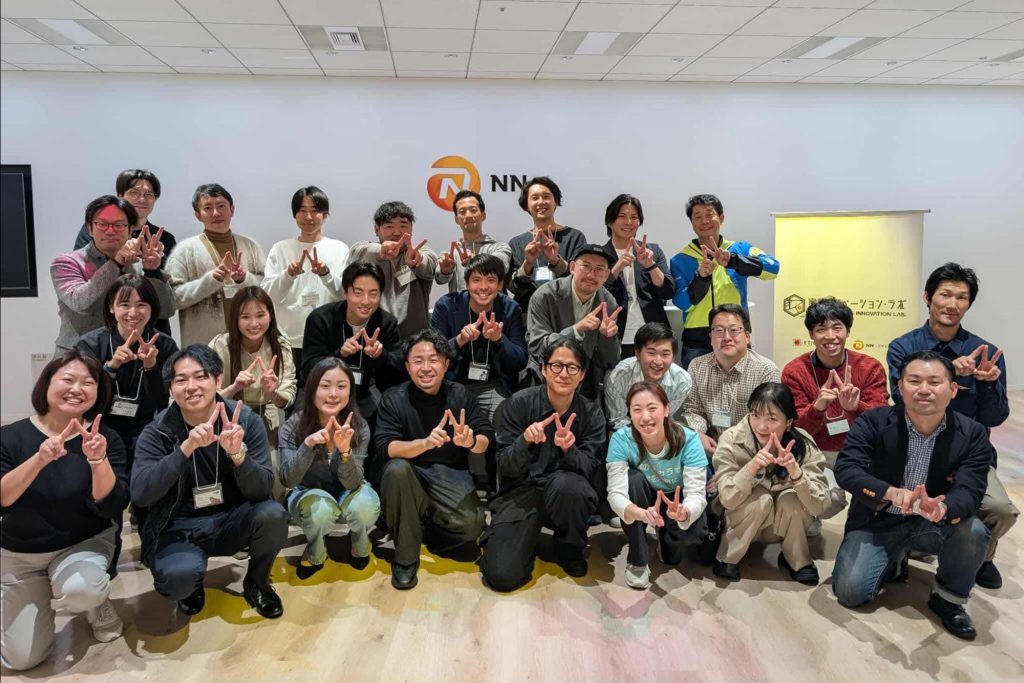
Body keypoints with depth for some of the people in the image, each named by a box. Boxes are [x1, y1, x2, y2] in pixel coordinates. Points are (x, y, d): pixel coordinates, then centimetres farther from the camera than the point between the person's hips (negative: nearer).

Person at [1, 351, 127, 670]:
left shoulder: (106, 438, -12)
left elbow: (113, 508, -20)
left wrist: (98, 460, -36)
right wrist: (39, 459, -36)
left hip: (84, 544, -1)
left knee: (78, 589, -35)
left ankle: (97, 604, 2)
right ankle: (42, 595, 28)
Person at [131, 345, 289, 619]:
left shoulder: (246, 420, -11)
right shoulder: (157, 432, -11)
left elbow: (261, 491, -17)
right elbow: (140, 494, -25)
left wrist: (238, 453, -36)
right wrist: (186, 448, -37)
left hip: (232, 520, 2)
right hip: (180, 528, -1)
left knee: (273, 514, -30)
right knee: (179, 576, -33)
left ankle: (256, 584, 2)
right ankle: (191, 587, 8)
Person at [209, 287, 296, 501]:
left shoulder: (280, 345, -7)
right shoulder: (220, 346, -14)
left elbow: (288, 399, -10)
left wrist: (273, 393, -33)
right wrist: (234, 387, -35)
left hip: (267, 422, 1)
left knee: (274, 480, -19)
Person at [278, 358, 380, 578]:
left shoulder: (359, 427, -20)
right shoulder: (293, 426, -21)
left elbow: (351, 483, -25)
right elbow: (288, 481, -26)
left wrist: (345, 450, -45)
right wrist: (308, 444, -43)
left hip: (347, 491, 1)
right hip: (307, 495, -1)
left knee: (364, 506, -32)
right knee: (321, 509, -35)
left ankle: (359, 544, 4)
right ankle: (315, 553, -1)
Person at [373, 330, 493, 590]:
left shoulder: (460, 395, -4)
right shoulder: (394, 398, -8)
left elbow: (487, 439, -5)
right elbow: (385, 447, -19)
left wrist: (471, 441, -30)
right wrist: (426, 443, -36)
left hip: (451, 475, 1)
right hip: (411, 475, 0)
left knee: (471, 524, -26)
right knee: (396, 469, -35)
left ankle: (422, 519, 8)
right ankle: (405, 558, -16)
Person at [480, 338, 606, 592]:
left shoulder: (591, 412, -4)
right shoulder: (519, 403, -9)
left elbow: (589, 469, -11)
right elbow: (505, 468, -10)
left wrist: (568, 449, -32)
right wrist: (524, 441, -31)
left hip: (566, 495, 1)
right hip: (520, 492, -1)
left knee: (566, 483, -36)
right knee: (502, 576, -21)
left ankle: (571, 549, -4)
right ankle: (527, 538, 15)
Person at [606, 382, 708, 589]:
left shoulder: (688, 440, -28)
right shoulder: (621, 439, -27)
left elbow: (696, 493, -32)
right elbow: (616, 493, -34)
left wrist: (683, 512, -56)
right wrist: (642, 514, -56)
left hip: (676, 503, 0)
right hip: (641, 503, 0)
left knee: (695, 529, -31)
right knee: (633, 478, -33)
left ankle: (668, 543, 9)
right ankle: (637, 561, -15)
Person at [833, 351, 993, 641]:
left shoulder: (973, 434, -11)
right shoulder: (873, 422, -16)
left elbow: (969, 490, -22)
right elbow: (846, 469, -26)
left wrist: (942, 509, -47)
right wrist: (890, 493, -46)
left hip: (931, 524, 1)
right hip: (877, 522, -1)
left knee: (974, 531, -31)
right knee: (849, 592, -17)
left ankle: (948, 598, -1)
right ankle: (893, 561, 18)